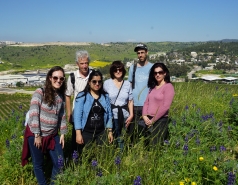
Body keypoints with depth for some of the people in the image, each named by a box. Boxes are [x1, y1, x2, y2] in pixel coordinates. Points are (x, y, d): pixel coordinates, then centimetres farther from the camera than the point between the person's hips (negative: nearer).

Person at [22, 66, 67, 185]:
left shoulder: (61, 96, 3)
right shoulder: (39, 92, -14)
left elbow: (62, 116, 8)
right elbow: (33, 114, -16)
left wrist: (63, 134, 6)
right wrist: (37, 135, -17)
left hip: (53, 135, 5)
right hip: (36, 134, -4)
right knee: (38, 164, 10)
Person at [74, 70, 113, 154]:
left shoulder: (105, 96, 6)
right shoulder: (82, 96, -7)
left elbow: (109, 115, 9)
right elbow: (77, 115, -10)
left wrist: (110, 131, 7)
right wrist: (78, 133, -14)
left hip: (101, 132, 4)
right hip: (86, 132, -3)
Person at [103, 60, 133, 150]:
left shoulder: (127, 84, 7)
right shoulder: (107, 83, 0)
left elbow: (130, 101, 9)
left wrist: (131, 115, 2)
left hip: (124, 116, 2)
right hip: (111, 116, -2)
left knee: (121, 139, 8)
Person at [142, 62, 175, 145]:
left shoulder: (168, 86, -6)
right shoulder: (153, 87, 14)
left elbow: (165, 107, -13)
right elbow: (146, 102, 12)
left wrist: (153, 120, -10)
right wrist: (145, 116, -4)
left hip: (161, 121, -6)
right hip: (149, 121, 6)